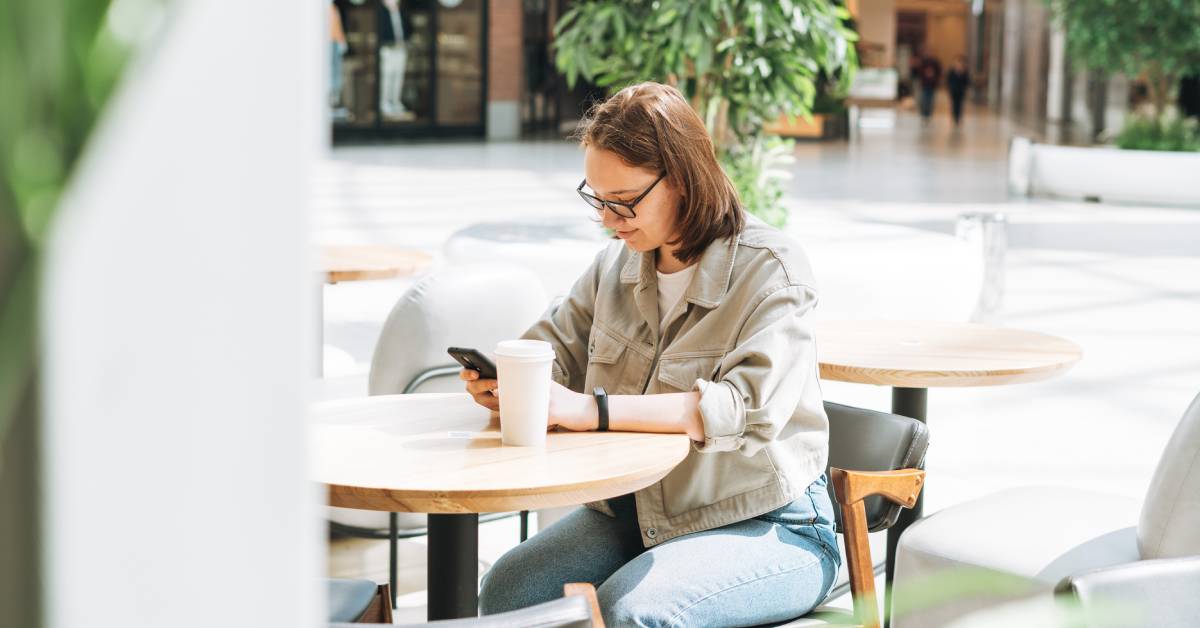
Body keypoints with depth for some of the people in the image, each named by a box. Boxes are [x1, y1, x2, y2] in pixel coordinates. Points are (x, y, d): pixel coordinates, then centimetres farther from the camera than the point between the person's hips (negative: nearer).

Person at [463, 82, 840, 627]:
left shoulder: (771, 271, -14)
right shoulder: (619, 262, 6)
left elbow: (751, 407, -28)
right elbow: (558, 347, 14)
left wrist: (593, 410, -35)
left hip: (767, 526, -6)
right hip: (637, 512, 6)